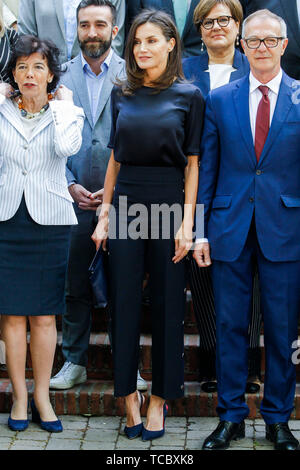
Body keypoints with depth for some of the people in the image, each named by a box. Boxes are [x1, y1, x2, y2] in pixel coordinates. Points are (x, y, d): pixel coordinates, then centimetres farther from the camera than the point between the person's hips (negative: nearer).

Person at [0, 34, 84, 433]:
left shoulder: (65, 111, 3)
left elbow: (67, 147, -19)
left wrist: (63, 103, -8)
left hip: (49, 220, -1)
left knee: (44, 314, 5)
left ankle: (41, 397, 15)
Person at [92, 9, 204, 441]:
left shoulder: (189, 95, 0)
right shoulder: (122, 94, 9)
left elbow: (192, 163, -2)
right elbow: (115, 158, 12)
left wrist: (187, 222, -8)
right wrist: (103, 215, 8)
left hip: (168, 202, -2)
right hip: (126, 202, 3)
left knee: (167, 303, 4)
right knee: (125, 300, 4)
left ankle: (160, 397, 17)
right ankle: (128, 393, 17)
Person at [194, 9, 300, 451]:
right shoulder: (219, 100, 6)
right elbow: (206, 169, 6)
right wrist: (199, 231, 2)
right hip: (230, 228, 1)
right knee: (230, 326, 7)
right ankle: (231, 417, 21)